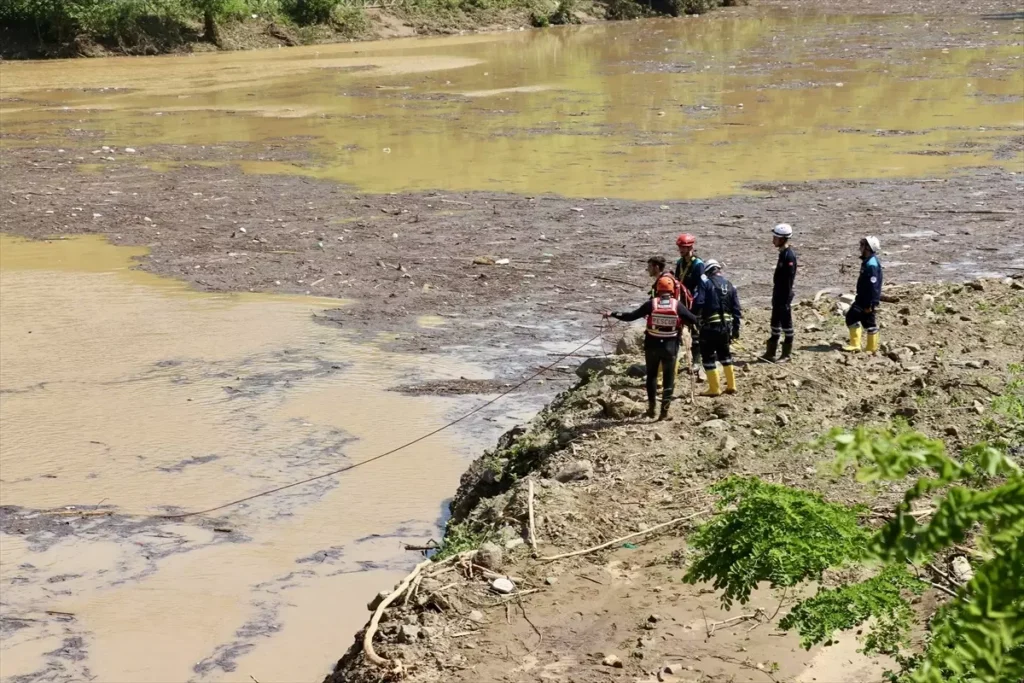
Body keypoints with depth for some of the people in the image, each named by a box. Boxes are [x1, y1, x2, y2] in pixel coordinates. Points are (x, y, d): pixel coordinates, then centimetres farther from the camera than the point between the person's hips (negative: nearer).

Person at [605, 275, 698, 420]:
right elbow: (693, 320, -1)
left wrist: (612, 314, 5)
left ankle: (651, 406, 15)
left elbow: (631, 316, -6)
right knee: (668, 378, 9)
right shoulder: (677, 305, -6)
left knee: (651, 375, 19)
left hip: (652, 345, 0)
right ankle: (664, 411, 7)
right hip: (670, 346, 0)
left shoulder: (651, 303, -6)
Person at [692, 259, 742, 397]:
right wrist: (736, 328, 17)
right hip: (726, 326, 6)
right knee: (725, 354, 21)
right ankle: (731, 386, 24)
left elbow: (698, 303, -17)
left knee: (708, 356, 3)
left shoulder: (705, 283, -5)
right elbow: (736, 309, 11)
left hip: (709, 326, -6)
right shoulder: (730, 285, 12)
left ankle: (714, 388, 4)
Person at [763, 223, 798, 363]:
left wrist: (786, 300, -21)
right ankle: (770, 352, 21)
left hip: (784, 296, -10)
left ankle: (786, 355, 7)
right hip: (778, 295, 10)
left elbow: (789, 279, -20)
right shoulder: (782, 253, 11)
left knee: (786, 324, 0)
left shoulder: (789, 255, -18)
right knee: (775, 323, 14)